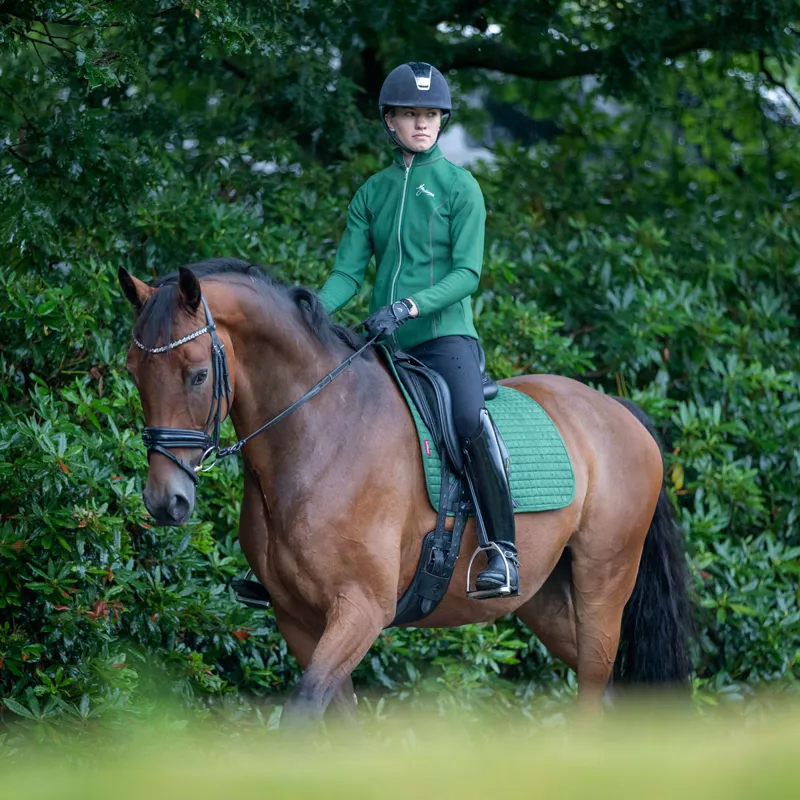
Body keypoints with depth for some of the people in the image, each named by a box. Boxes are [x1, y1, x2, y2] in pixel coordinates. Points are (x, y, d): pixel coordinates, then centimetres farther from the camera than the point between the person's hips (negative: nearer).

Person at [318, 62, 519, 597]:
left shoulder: (459, 186, 1)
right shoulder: (374, 192, 13)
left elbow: (467, 273, -7)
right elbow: (349, 271, 7)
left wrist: (409, 307, -22)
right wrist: (316, 308, -14)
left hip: (445, 334, -5)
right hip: (383, 345, 5)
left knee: (471, 419, -31)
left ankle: (503, 552, -28)